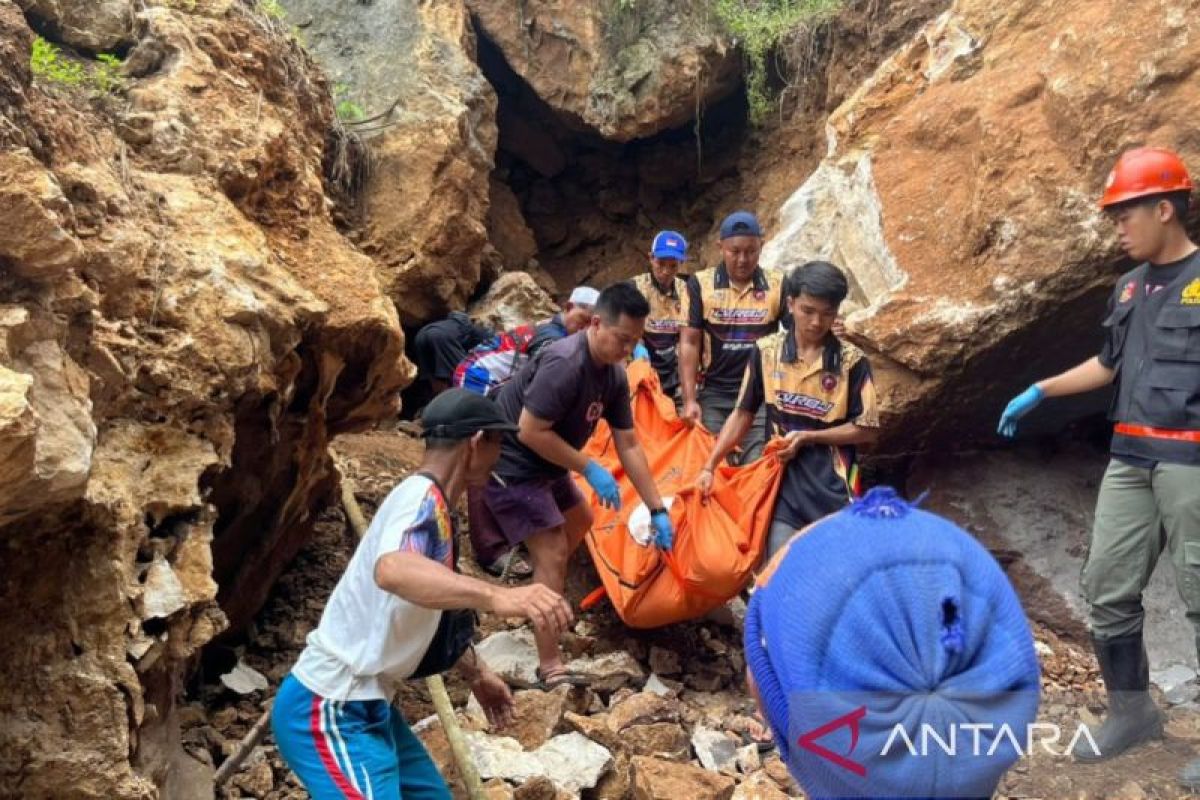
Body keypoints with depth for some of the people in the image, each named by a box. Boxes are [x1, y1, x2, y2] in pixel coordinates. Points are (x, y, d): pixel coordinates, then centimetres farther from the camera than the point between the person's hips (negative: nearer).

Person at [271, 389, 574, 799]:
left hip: (364, 705, 10)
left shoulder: (429, 502, 11)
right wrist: (496, 596, -55)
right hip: (330, 710, -10)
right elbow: (392, 570, -43)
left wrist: (477, 674, 32)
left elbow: (436, 614, 24)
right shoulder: (422, 496, -19)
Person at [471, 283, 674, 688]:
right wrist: (589, 469, -22)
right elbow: (530, 431, -29)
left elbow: (628, 445, 2)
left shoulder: (614, 375, -2)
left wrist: (657, 510, 1)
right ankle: (550, 668, -10)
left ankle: (542, 587, 50)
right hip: (510, 465, -10)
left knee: (579, 520, 26)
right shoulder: (564, 365, -29)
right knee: (554, 553, -13)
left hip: (545, 465, 10)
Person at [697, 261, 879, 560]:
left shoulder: (852, 361, -6)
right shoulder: (767, 351, 0)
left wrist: (807, 437, -11)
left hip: (833, 485, -1)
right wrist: (709, 466, 1)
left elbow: (867, 429, -2)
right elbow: (742, 414, 7)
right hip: (783, 481, 1)